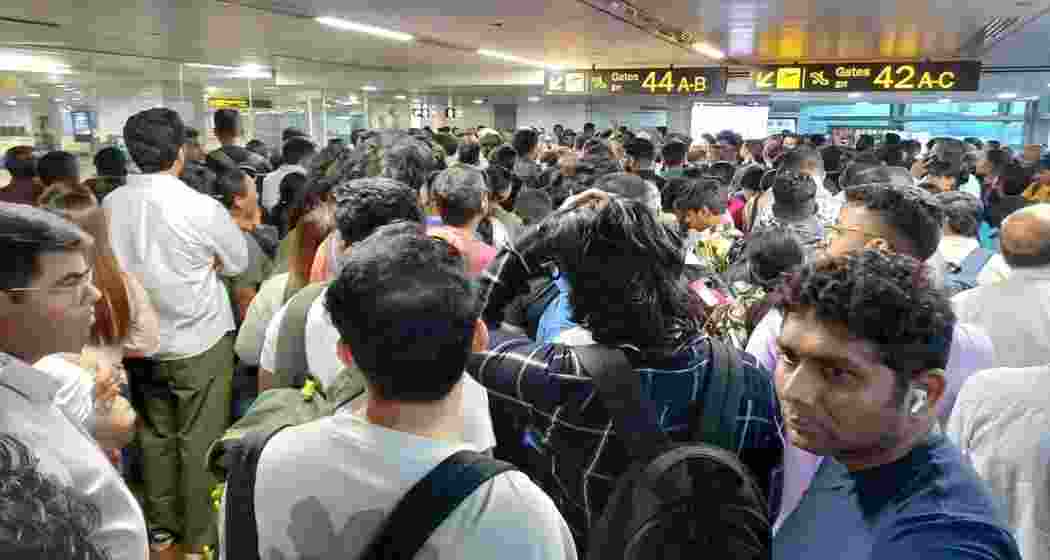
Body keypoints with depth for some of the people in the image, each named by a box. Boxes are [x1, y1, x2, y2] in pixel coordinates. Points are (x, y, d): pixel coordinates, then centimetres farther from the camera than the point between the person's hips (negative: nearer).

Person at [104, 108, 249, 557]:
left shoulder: (110, 204, -5)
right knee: (200, 442, 8)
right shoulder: (202, 208, -20)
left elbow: (117, 263, 9)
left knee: (156, 435, 18)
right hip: (200, 342, -5)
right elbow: (238, 262, -5)